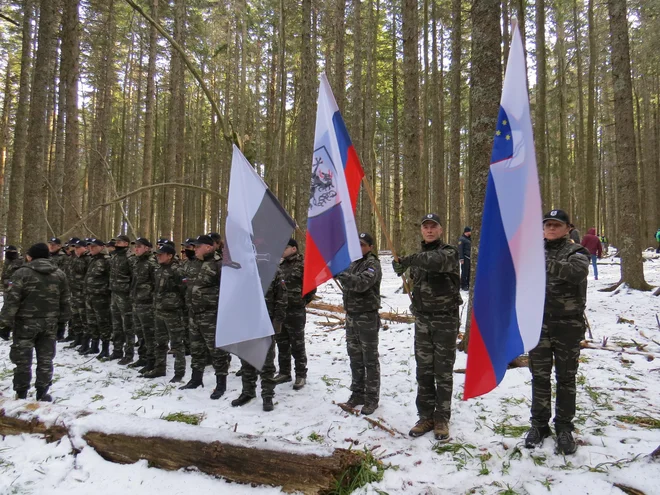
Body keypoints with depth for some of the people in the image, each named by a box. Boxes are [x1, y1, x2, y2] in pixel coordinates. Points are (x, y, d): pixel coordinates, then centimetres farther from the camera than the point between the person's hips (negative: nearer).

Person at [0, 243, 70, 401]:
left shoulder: (22, 273, -8)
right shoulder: (59, 274, 5)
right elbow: (64, 302, 9)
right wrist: (62, 323, 16)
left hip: (26, 323, -3)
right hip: (49, 324, 3)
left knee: (22, 359, 7)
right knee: (45, 360, 9)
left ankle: (21, 395, 13)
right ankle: (42, 394, 13)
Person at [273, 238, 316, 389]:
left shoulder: (303, 265, -11)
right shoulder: (282, 265, 12)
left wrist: (303, 301, -3)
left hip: (295, 311, -7)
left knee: (297, 345, 2)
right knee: (282, 343, 14)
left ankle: (301, 375, 14)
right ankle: (284, 372, 27)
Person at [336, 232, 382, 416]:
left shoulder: (373, 264, -11)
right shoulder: (353, 263, 12)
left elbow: (361, 283, -29)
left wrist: (339, 273, -35)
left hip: (367, 317, -7)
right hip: (351, 316, 7)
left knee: (370, 359, 1)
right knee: (355, 357, 14)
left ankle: (372, 398, 11)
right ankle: (357, 393, 27)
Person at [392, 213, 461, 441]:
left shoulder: (449, 252, -7)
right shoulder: (419, 257, 12)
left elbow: (436, 260, -31)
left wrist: (408, 260, -39)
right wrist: (417, 310, 10)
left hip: (446, 320, -5)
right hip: (422, 320, 5)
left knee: (443, 372, 3)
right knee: (424, 371, 9)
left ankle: (442, 419, 15)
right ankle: (426, 417, 19)